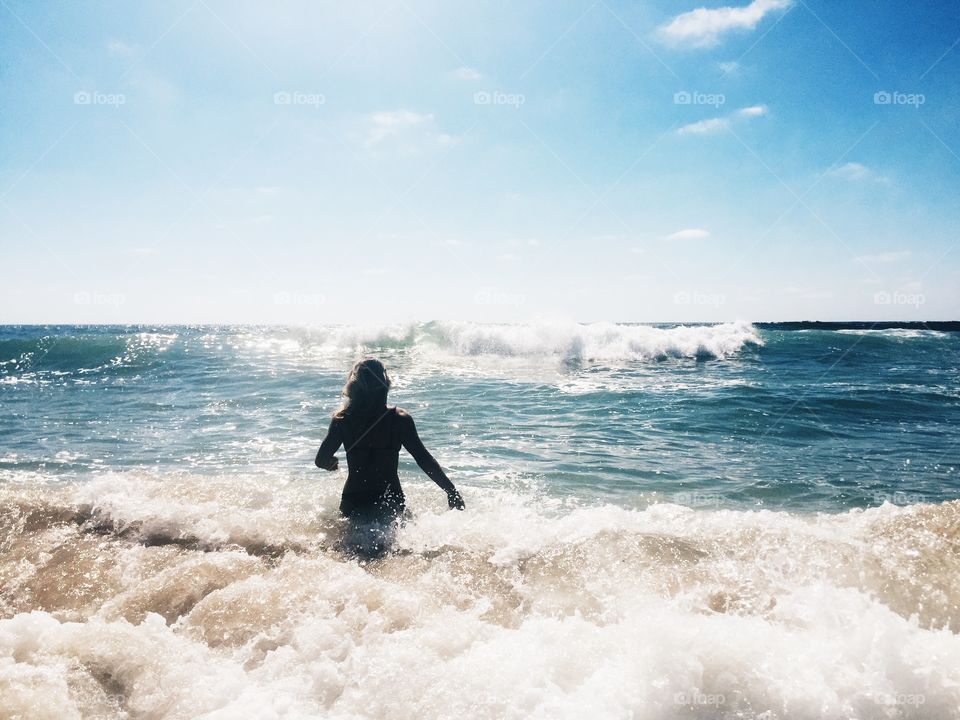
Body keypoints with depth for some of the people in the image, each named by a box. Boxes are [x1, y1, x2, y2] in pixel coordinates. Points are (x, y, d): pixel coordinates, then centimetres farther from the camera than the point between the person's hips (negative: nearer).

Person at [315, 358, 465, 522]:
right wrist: (452, 493, -7)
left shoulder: (342, 420, -5)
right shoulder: (400, 420, -10)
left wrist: (333, 462, 23)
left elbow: (321, 461, -1)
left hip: (352, 505, 2)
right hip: (390, 505, -2)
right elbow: (425, 460, -12)